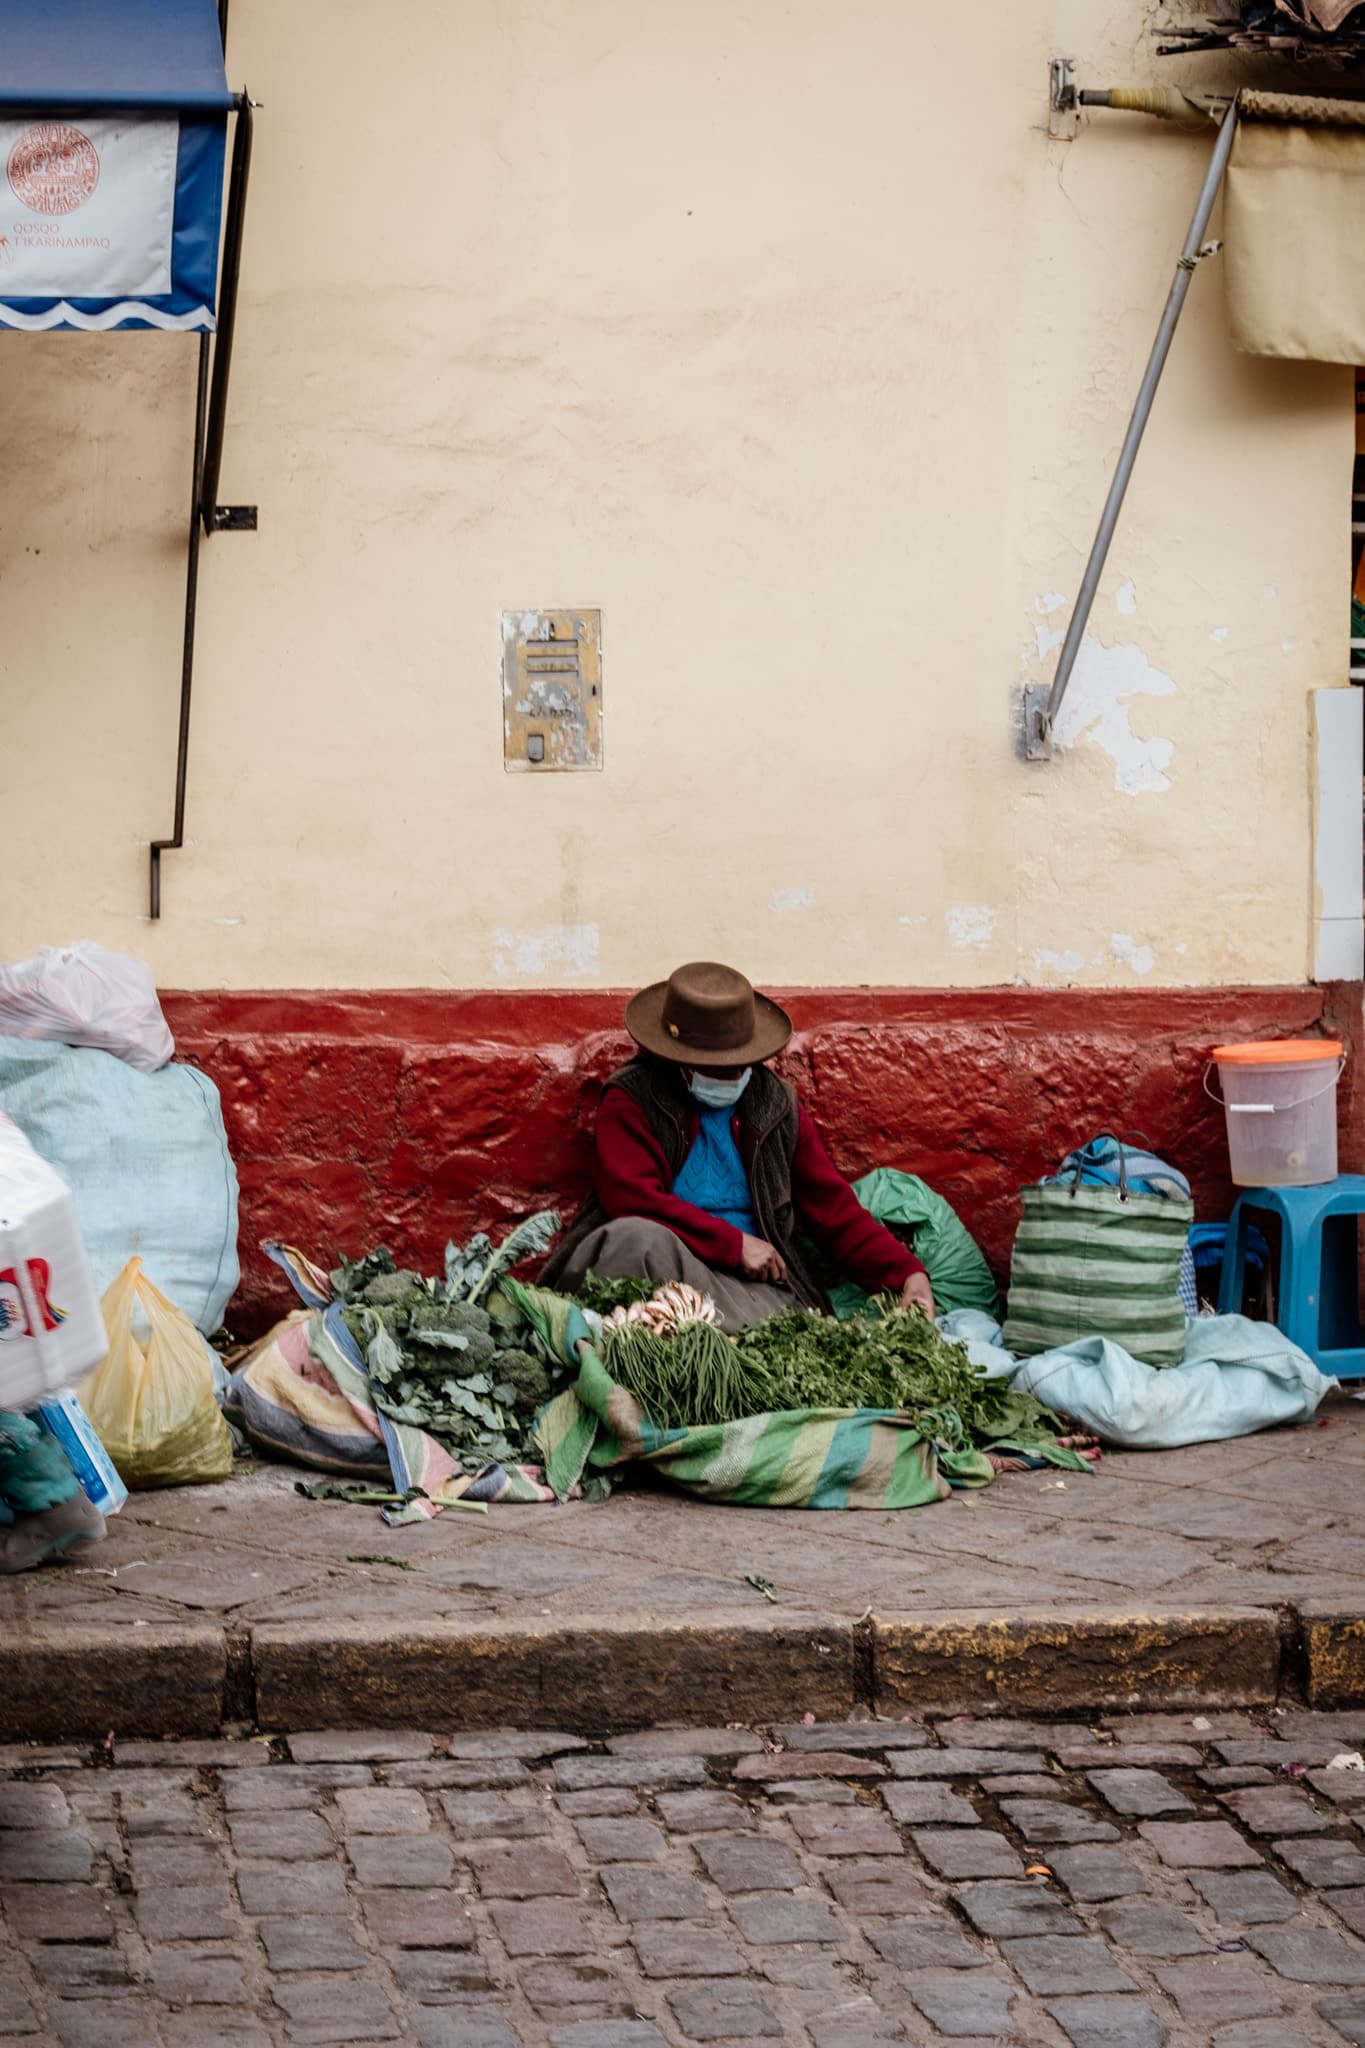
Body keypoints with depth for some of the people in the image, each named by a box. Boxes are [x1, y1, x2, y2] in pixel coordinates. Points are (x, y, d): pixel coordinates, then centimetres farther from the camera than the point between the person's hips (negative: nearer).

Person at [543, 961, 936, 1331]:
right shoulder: (631, 1100, 4)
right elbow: (632, 1200, -10)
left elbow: (836, 1208, 13)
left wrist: (906, 1272, -2)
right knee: (636, 1238, -38)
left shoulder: (777, 1105, 16)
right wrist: (735, 1243, -11)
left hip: (756, 1281, 1)